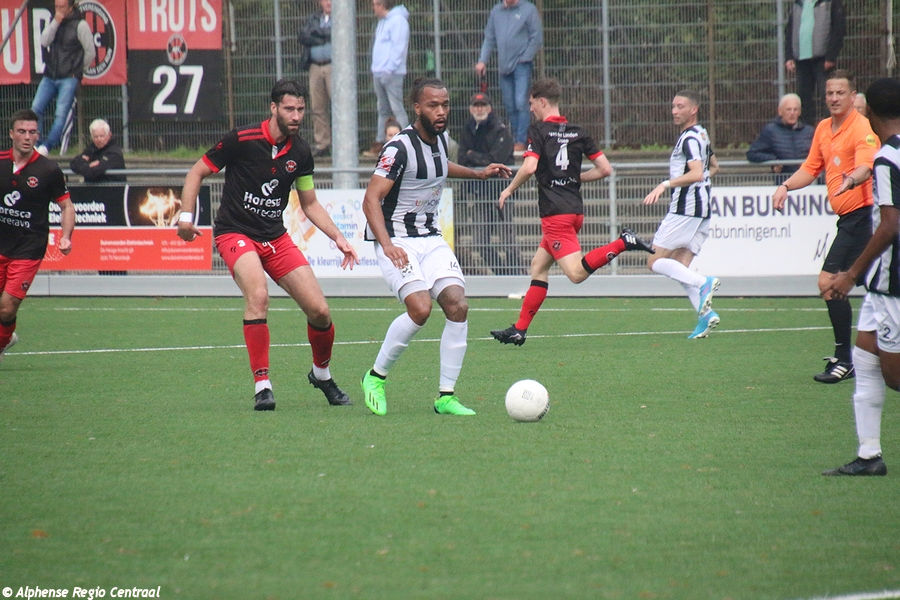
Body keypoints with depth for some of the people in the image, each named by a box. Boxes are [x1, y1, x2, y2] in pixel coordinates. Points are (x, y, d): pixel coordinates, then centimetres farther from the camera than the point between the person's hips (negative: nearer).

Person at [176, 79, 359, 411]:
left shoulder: (300, 153, 2)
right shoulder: (241, 140, -13)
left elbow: (310, 204, 14)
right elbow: (197, 172, -3)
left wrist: (338, 237, 2)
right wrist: (186, 215, -12)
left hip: (276, 238, 5)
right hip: (235, 233, -5)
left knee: (320, 311, -3)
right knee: (258, 295, -32)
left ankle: (321, 373, 27)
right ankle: (262, 385, -23)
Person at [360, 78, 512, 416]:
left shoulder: (440, 138, 7)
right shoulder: (400, 147, -18)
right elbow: (371, 199, -25)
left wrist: (478, 174, 32)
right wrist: (387, 244, -37)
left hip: (431, 239, 7)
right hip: (397, 241, -7)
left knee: (458, 306, -10)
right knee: (420, 308, -25)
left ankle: (446, 396, -3)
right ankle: (375, 377, -4)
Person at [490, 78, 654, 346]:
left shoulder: (538, 130, -5)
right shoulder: (578, 132, 12)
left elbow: (530, 167, -19)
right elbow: (605, 168, 9)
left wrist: (509, 189, -3)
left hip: (555, 213, -8)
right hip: (575, 210, 8)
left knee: (576, 273, -17)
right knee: (539, 266, 14)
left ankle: (623, 243, -29)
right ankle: (519, 329, 15)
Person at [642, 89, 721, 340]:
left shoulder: (690, 138, -12)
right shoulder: (702, 135, 18)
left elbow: (696, 173, -26)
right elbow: (714, 167, 34)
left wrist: (667, 184, -30)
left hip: (685, 207, -10)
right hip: (701, 209, 10)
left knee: (655, 261, -7)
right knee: (680, 267, 7)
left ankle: (704, 282, -20)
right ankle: (705, 312, -7)